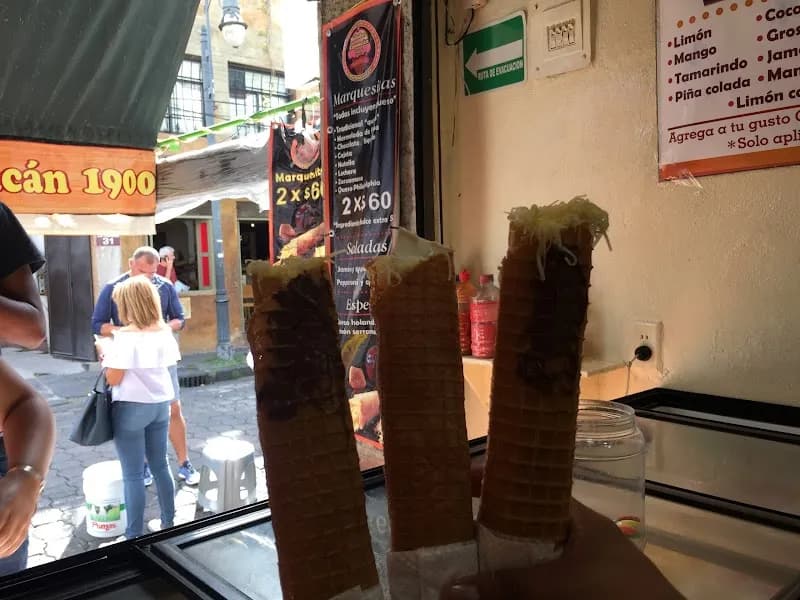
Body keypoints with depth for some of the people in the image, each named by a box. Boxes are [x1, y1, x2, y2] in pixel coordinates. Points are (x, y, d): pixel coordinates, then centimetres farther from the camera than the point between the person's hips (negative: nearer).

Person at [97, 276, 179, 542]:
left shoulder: (125, 336, -18)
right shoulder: (164, 332, 1)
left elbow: (113, 379, -17)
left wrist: (105, 352, 0)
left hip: (131, 408, -6)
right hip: (161, 404, 7)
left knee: (133, 474, 2)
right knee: (161, 466, 17)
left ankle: (134, 535, 11)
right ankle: (168, 523, 27)